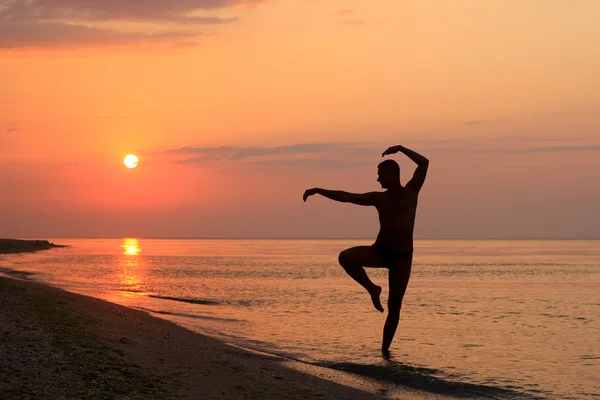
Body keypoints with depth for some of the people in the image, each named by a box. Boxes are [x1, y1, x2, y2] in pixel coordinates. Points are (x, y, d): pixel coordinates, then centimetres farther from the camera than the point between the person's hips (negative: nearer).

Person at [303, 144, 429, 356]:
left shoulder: (411, 191, 0)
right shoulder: (378, 198, 5)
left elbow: (424, 163, -10)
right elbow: (345, 196, 3)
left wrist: (401, 148, -12)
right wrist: (319, 190, -3)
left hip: (403, 256, -2)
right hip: (379, 251, 2)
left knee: (394, 305, -3)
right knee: (346, 257, -26)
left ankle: (385, 349, 7)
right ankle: (373, 289, -6)